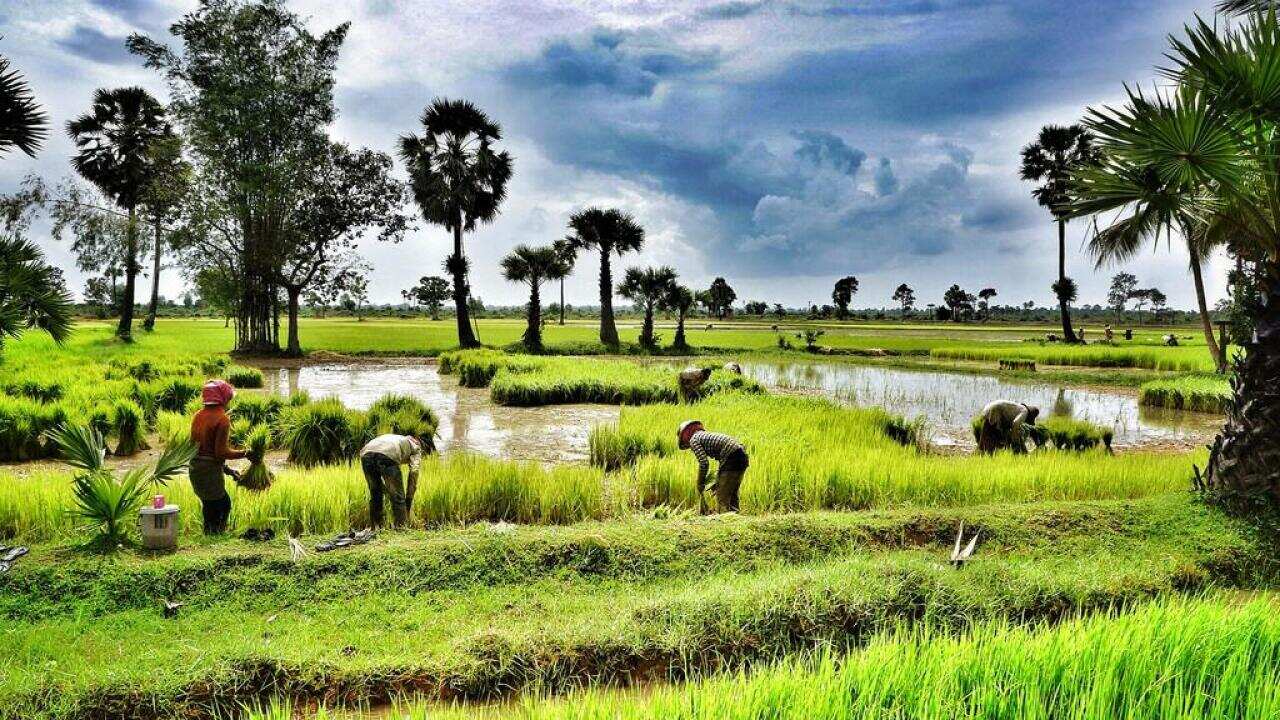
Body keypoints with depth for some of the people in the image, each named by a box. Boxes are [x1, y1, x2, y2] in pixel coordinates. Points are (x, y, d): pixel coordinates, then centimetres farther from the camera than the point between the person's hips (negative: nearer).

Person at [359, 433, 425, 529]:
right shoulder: (416, 446, 29)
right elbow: (414, 471, 13)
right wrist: (409, 500, 15)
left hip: (365, 453, 6)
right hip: (387, 455, -6)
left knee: (375, 495, 21)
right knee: (398, 497, 6)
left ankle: (375, 529, 23)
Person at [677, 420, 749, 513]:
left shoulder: (694, 440, 3)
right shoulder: (708, 435, 29)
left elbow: (704, 463, -9)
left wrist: (700, 484, 2)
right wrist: (718, 482, 30)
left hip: (732, 459, -9)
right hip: (743, 456, 9)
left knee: (722, 498, -3)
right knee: (732, 495, 19)